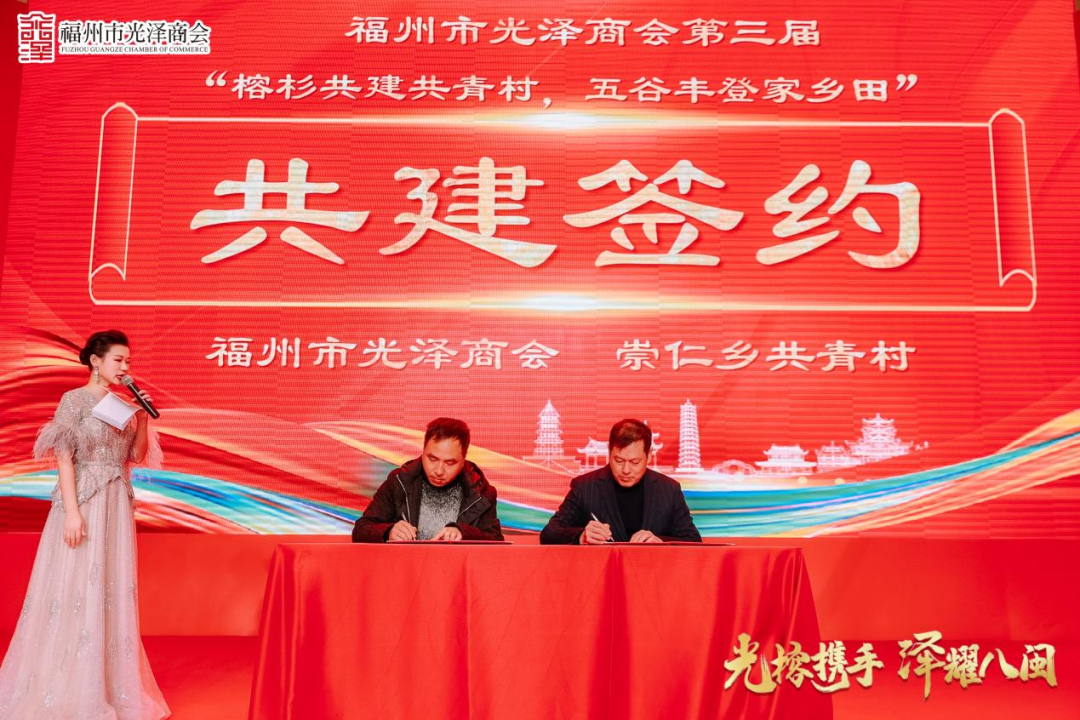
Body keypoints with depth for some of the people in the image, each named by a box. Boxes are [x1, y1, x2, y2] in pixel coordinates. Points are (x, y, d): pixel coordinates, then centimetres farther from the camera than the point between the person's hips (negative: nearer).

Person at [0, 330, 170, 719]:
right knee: (75, 590, -1)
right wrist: (72, 511, -18)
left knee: (112, 590, 9)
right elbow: (64, 458, -11)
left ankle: (106, 684, 20)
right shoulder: (75, 400, -7)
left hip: (117, 504, 6)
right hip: (83, 501, -6)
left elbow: (137, 455, 12)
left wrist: (143, 418, -2)